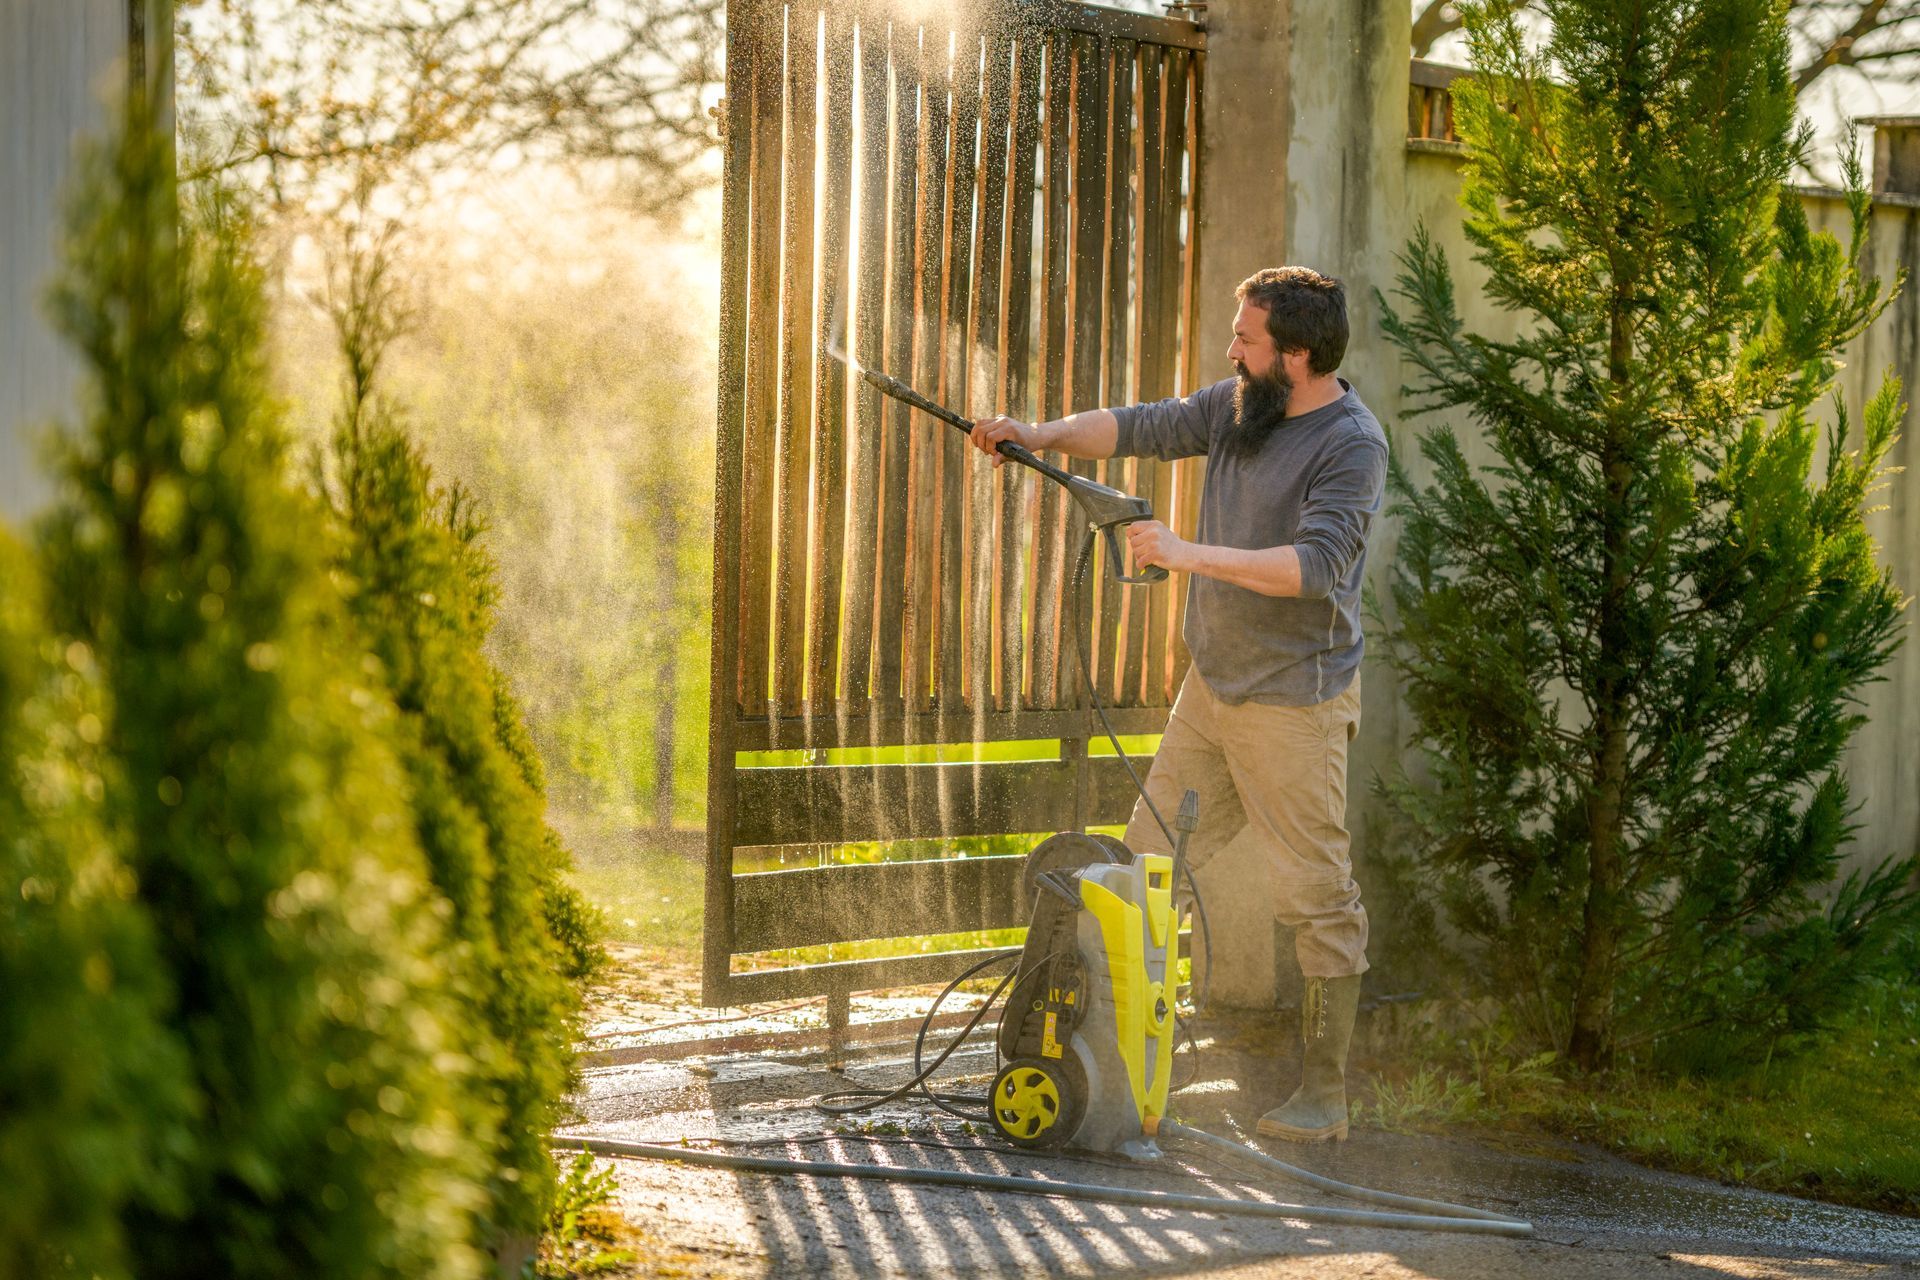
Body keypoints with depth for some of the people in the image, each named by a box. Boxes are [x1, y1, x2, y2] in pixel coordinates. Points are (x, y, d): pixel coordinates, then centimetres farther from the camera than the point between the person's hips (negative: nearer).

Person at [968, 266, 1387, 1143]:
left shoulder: (1352, 444, -17)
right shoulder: (1238, 405, 7)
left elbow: (1315, 563, -27)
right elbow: (1143, 428, 12)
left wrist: (1191, 555, -29)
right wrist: (1042, 435, -2)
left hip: (1294, 701, -8)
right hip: (1212, 685, 9)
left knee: (1315, 895, -4)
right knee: (1151, 864, 11)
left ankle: (1324, 1095, 3)